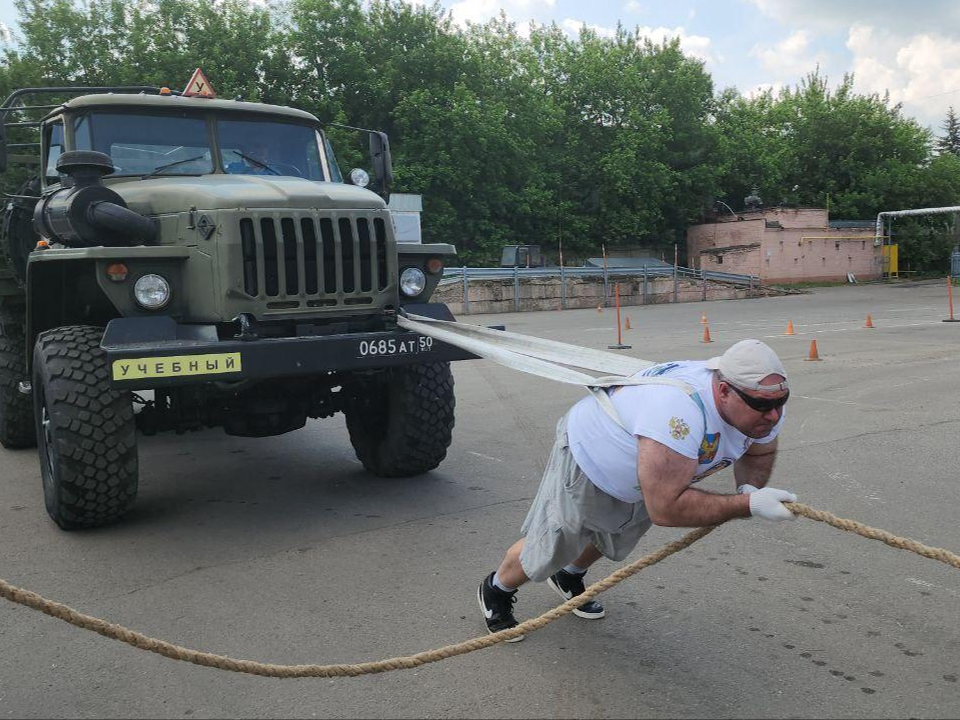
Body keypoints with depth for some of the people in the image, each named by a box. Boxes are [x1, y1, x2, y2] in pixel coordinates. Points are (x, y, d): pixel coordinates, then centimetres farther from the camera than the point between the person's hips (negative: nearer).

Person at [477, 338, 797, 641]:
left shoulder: (765, 408, -21)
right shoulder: (679, 410, -49)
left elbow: (759, 453, 4)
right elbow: (665, 508, -47)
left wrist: (749, 488, -17)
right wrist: (747, 505, -44)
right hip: (586, 459, -8)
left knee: (612, 542, 31)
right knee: (546, 552, 8)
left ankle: (569, 578, 62)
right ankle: (495, 592, 40)